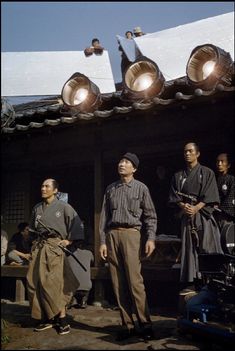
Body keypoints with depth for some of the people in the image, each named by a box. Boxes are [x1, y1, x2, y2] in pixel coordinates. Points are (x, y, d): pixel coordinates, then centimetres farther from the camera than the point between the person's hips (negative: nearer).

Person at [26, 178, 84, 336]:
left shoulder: (63, 206, -1)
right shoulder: (37, 208, 14)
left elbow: (78, 224, -2)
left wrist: (69, 240, -4)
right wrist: (34, 241, 14)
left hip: (55, 246, -6)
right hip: (38, 247, 6)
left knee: (54, 282, -12)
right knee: (35, 281, 2)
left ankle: (62, 318, -2)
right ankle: (47, 319, 12)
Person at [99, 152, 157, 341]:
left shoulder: (141, 188, 6)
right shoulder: (110, 189, 14)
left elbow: (150, 215, 4)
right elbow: (104, 217, 12)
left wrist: (151, 238, -7)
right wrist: (103, 241, 7)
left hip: (130, 233, -3)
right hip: (112, 234, 4)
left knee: (134, 281, -10)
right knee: (118, 283, 4)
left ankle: (145, 323, 2)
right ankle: (127, 324, 12)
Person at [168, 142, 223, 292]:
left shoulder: (207, 173, 5)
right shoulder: (178, 176, 15)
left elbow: (210, 196, -5)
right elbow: (174, 196, 8)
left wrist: (196, 208, -16)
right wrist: (183, 206, -12)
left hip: (204, 214, -3)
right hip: (187, 216, 3)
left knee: (207, 248, -7)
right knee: (189, 249, 2)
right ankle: (191, 282, 5)